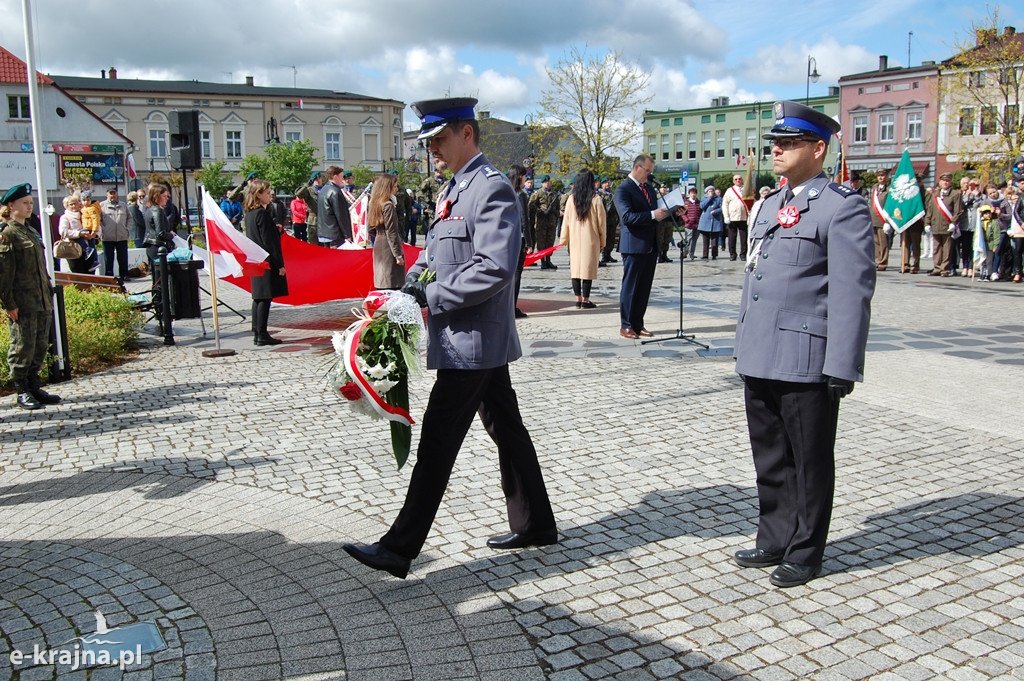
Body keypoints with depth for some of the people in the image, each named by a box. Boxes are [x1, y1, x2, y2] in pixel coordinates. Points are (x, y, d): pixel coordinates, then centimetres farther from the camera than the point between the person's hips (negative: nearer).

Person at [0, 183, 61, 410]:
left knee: (40, 346, 12)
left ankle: (34, 387, 22)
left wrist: (49, 294, 19)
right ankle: (22, 392, 10)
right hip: (21, 304, -8)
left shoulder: (31, 231, 17)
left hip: (42, 302, 8)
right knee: (22, 348, 0)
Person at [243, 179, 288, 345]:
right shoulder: (262, 214, -16)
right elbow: (269, 241, -18)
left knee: (258, 297, 12)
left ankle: (257, 333, 17)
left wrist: (277, 230, 12)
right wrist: (280, 264, -15)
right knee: (265, 298, -6)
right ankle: (262, 335, -3)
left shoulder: (249, 213, 12)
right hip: (267, 263, -9)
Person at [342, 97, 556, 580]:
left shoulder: (492, 189, -16)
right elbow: (434, 251, 22)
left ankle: (400, 549, 2)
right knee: (506, 429, 16)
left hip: (471, 342, -10)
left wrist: (433, 297, -19)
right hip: (480, 342, 10)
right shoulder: (455, 189, 16)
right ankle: (534, 525, 28)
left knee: (437, 442, -6)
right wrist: (411, 285, 2)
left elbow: (494, 269, -25)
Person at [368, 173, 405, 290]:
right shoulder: (388, 205, -14)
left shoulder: (375, 203, 12)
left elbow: (371, 229, 15)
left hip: (378, 246, 9)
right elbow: (392, 233, -17)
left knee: (381, 286, 14)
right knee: (393, 287, -10)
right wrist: (398, 255, -15)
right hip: (389, 248, -9)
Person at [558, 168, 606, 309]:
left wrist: (563, 239, 14)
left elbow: (566, 220, 4)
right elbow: (601, 222, -3)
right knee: (588, 268, 2)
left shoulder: (571, 198, -1)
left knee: (575, 268, 8)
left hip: (575, 240, 3)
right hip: (591, 239, -2)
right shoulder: (596, 199, -7)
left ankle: (578, 300, 11)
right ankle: (585, 301, 3)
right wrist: (602, 241, 7)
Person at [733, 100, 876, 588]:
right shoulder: (770, 204, 16)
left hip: (807, 362, -8)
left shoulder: (843, 206, -9)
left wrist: (842, 366, -18)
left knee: (809, 463, 8)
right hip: (760, 359, 8)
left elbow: (853, 290, -14)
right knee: (770, 459, 17)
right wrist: (743, 342, 19)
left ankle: (804, 553, 22)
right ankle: (775, 540, 32)